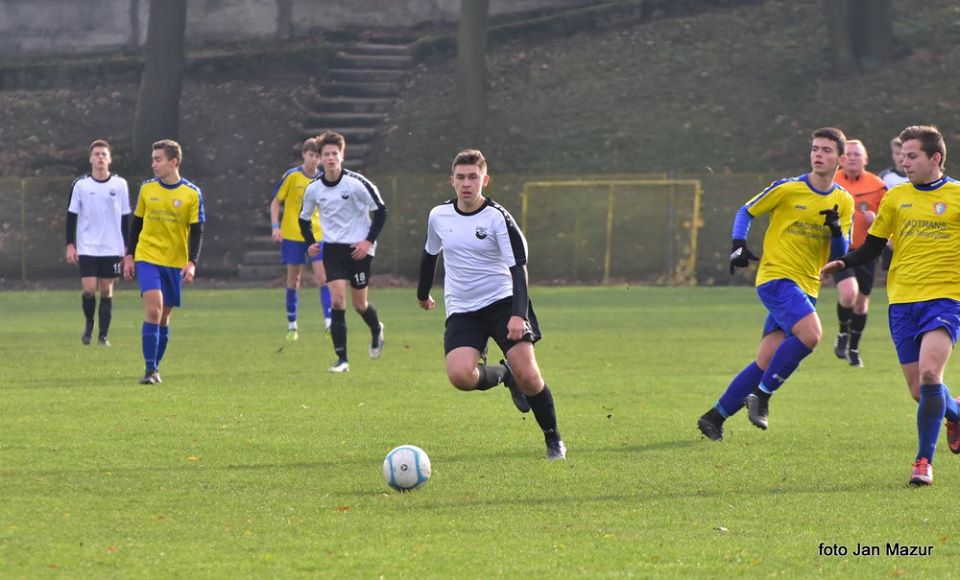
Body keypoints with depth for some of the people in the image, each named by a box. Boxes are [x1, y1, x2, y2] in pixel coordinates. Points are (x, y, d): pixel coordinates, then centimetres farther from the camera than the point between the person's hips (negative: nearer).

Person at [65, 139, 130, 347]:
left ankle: (103, 335, 9)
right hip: (87, 248, -1)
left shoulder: (120, 184, 2)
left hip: (112, 249, 1)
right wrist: (70, 245, -1)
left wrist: (127, 248, 6)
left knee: (106, 290, 2)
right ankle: (89, 324, 17)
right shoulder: (80, 185, 0)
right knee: (89, 289, -9)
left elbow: (126, 218, 8)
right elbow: (71, 215, 4)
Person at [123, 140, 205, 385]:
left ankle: (155, 367, 22)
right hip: (147, 257, -1)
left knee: (164, 316, 8)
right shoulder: (147, 188, 3)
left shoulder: (192, 193, -3)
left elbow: (196, 231, -2)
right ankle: (150, 369, -17)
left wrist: (192, 262, -12)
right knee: (153, 309, -17)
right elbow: (136, 224, 12)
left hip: (175, 262, 1)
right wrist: (129, 256, 10)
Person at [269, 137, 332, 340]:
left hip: (317, 234, 2)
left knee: (322, 276, -12)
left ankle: (328, 320, -14)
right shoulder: (292, 176, -4)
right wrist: (275, 226, -9)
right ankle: (292, 325, 14)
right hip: (292, 235, -2)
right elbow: (275, 202, 1)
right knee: (293, 279, 5)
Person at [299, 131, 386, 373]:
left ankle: (377, 330, 41)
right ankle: (342, 359, -10)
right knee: (337, 299, -13)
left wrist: (369, 240, -10)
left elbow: (381, 210, -5)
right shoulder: (314, 189, -1)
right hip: (332, 248, 2)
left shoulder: (357, 183, -13)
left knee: (359, 304, 4)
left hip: (358, 248, -2)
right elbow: (304, 218, 16)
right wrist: (311, 243, 0)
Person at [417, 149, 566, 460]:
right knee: (459, 375, -23)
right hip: (461, 311, 3)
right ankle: (502, 374, 12)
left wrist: (519, 315, -28)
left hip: (502, 302, -3)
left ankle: (554, 440, 10)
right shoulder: (439, 216, 3)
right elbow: (430, 254, 23)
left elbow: (518, 268, -15)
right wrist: (423, 294, 36)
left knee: (528, 375, -15)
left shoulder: (498, 218, -10)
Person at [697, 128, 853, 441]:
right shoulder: (786, 189, -3)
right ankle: (762, 395, -12)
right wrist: (739, 246, -8)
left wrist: (836, 230, -15)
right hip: (776, 276, -5)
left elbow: (840, 255, 6)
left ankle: (715, 417, 11)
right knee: (811, 334, -27)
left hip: (806, 287, 5)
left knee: (766, 362, 1)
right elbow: (746, 212, 7)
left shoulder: (843, 202, 8)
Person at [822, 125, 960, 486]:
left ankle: (924, 460, -12)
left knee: (929, 375, -23)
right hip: (903, 300, 4)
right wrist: (842, 263, -4)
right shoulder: (895, 198, 10)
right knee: (920, 391, 4)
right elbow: (873, 246, 13)